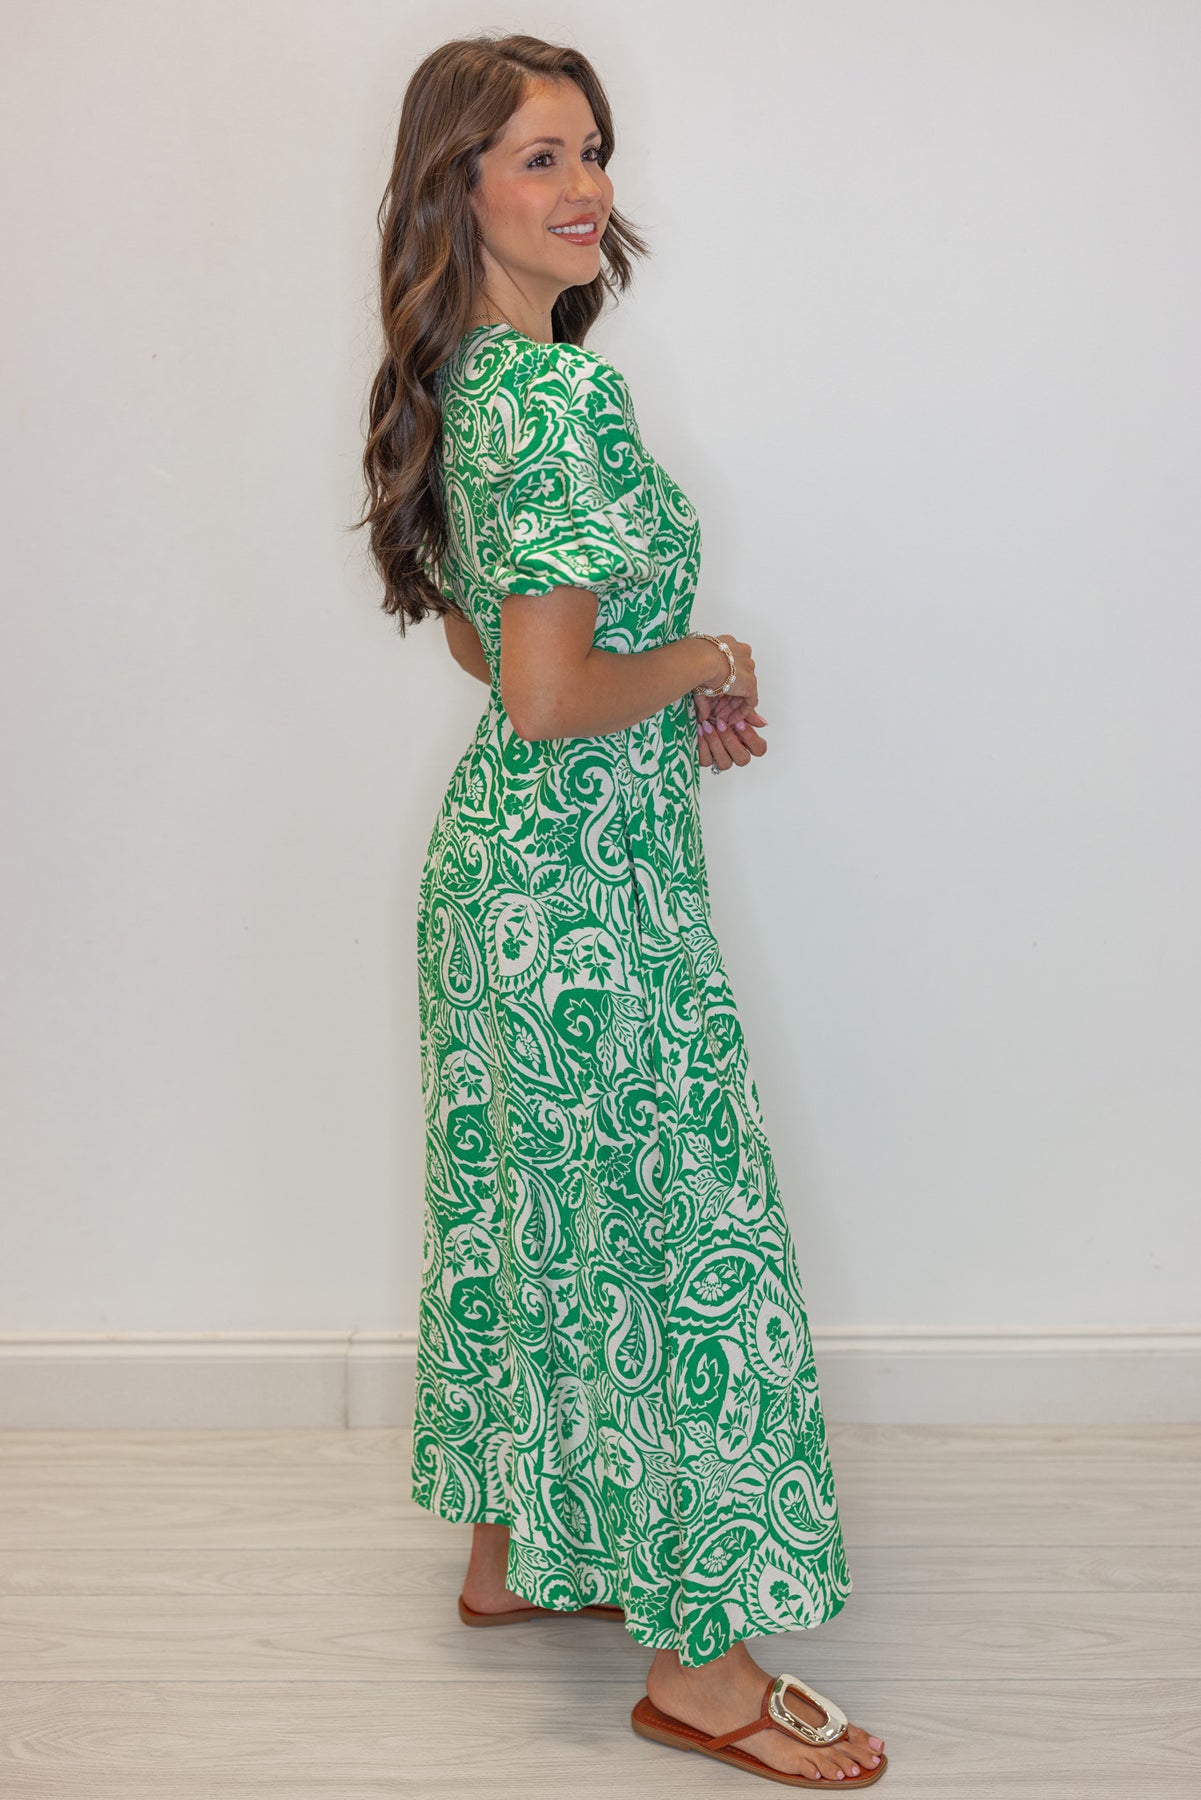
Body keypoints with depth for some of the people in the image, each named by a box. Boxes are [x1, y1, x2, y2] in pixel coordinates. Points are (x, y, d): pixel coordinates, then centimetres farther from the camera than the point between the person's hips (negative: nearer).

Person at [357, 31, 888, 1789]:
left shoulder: (465, 377, 10)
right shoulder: (560, 392, -21)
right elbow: (549, 696, -26)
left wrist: (666, 700, 11)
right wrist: (698, 665, -9)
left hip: (501, 855, 10)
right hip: (589, 875, -10)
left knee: (530, 1203, 19)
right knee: (677, 1231, -1)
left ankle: (515, 1548, 36)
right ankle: (698, 1657, 12)